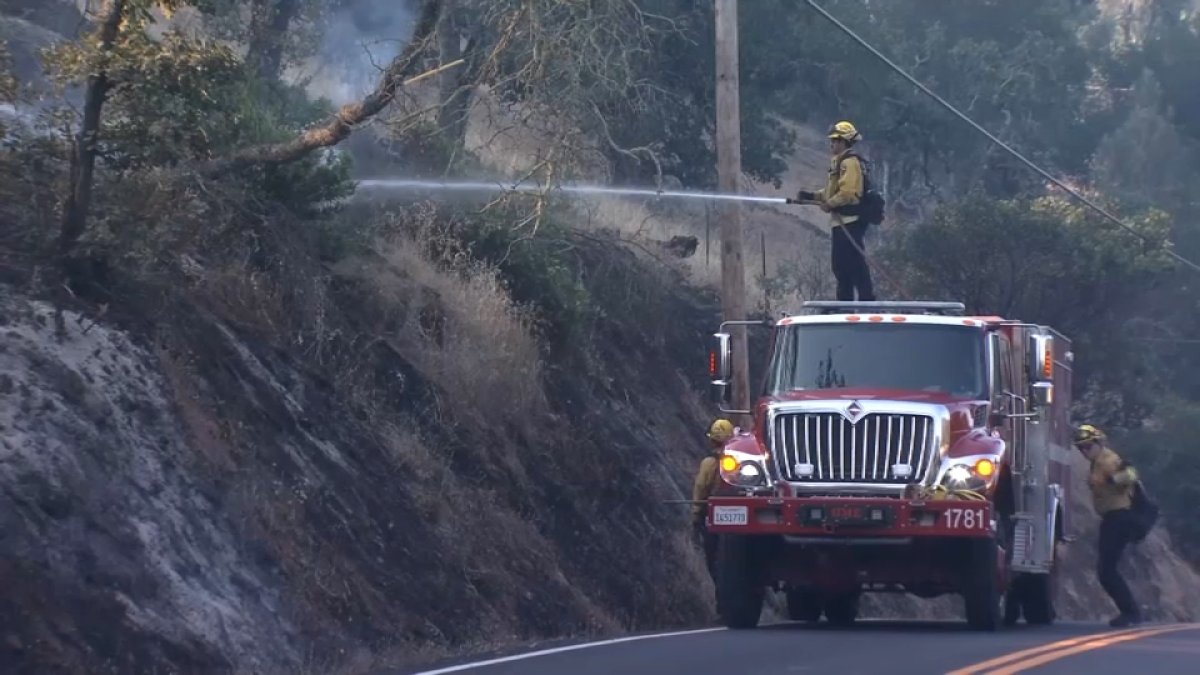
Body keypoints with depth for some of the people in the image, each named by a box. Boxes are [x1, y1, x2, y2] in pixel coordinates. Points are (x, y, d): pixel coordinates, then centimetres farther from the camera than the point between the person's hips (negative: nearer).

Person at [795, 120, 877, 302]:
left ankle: (867, 299, -10)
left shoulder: (850, 162, -13)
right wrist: (810, 196, 14)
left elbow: (848, 192, -23)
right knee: (840, 266, 13)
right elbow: (832, 191, 24)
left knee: (856, 264, -11)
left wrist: (830, 204, -16)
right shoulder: (839, 162, 20)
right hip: (840, 223, 11)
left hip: (850, 221, -11)